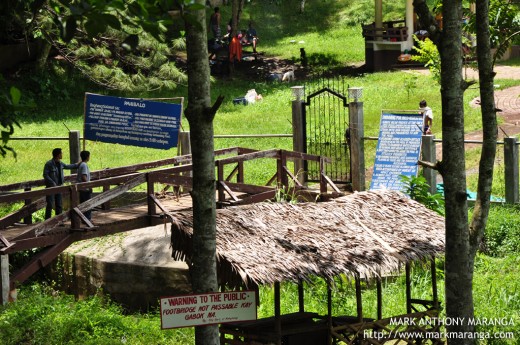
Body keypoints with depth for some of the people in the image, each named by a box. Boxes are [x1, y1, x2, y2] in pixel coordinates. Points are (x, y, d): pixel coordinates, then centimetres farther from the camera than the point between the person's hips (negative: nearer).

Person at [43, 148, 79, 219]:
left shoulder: (60, 164, 9)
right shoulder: (49, 164, -13)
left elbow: (67, 166, 29)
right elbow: (45, 175, -15)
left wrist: (77, 165, 36)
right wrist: (53, 183, -23)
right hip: (51, 187, -7)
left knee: (59, 205, 9)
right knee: (50, 205, -8)